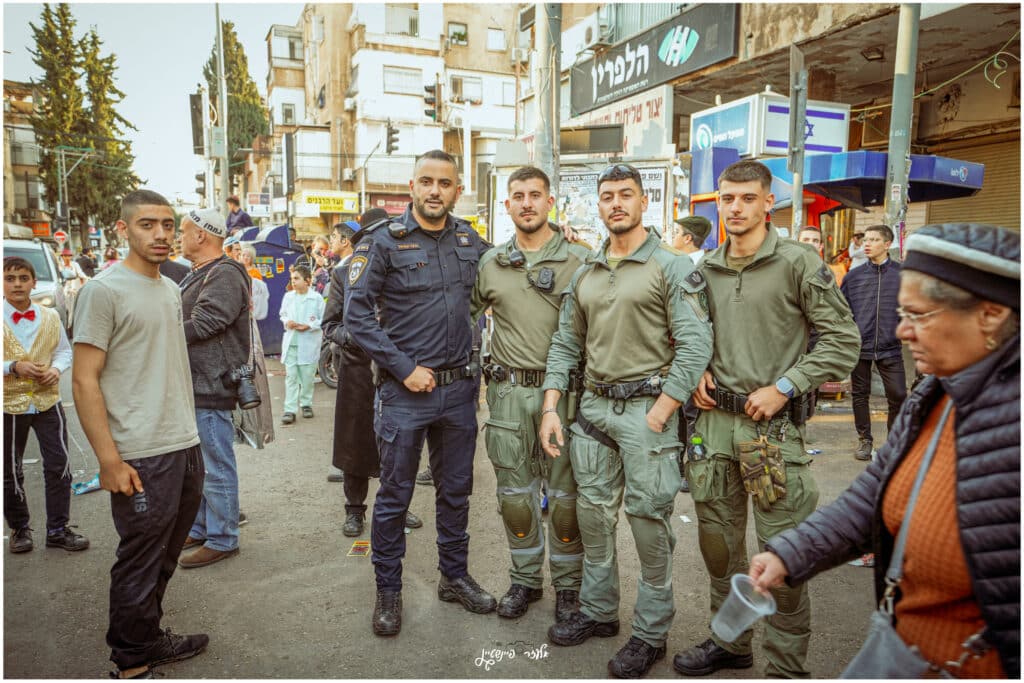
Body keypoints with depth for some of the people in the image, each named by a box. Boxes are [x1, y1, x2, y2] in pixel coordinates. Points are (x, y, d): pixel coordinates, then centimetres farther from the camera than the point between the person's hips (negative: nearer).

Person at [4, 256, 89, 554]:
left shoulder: (50, 317, 2)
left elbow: (64, 350, 10)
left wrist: (57, 369, -9)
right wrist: (14, 367, -20)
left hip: (47, 400, 2)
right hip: (9, 405, -2)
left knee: (58, 465, 3)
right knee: (10, 472, 10)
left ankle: (57, 529, 15)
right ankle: (19, 529, 29)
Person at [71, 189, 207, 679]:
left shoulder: (170, 289, 12)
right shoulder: (104, 290, -11)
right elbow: (84, 381, -14)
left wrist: (188, 432, 16)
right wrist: (109, 460, -17)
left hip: (187, 447, 7)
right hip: (143, 457, -7)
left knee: (164, 558, 19)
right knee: (139, 564, 6)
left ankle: (150, 639, 36)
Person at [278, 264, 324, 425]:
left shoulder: (316, 298, -5)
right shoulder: (288, 296, 6)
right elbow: (282, 313, 17)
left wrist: (309, 326, -15)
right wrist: (286, 321, -4)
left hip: (309, 342, -2)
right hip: (290, 341, 2)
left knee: (307, 376, 7)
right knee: (290, 376, 0)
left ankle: (306, 404, 25)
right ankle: (290, 410, 1)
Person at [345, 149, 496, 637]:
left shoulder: (470, 241, 7)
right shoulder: (386, 242, -6)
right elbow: (357, 313, -10)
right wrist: (404, 369, -14)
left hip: (459, 388, 4)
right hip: (405, 391, -4)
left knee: (455, 489, 16)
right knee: (395, 494, 7)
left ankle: (455, 576, 34)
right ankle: (388, 591, 24)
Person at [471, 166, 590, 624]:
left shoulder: (579, 260, -2)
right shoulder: (490, 263, 7)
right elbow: (466, 315, 17)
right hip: (508, 392, 3)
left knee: (564, 493, 6)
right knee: (514, 493, 12)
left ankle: (568, 585, 24)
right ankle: (525, 579, 30)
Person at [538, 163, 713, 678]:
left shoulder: (672, 266, -5)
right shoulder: (585, 275, 13)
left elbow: (695, 344, -12)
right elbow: (566, 344, 15)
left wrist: (661, 412, -17)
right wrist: (550, 406, 5)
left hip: (647, 407, -6)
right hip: (593, 405, 6)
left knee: (649, 522, 2)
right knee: (593, 514, 14)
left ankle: (651, 632, 19)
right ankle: (598, 611, 32)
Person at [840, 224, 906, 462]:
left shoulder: (902, 274, 1)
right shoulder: (854, 276, 5)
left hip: (890, 347, -1)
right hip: (859, 346, 1)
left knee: (898, 396, 0)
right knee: (860, 395, 9)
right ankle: (864, 440, 23)